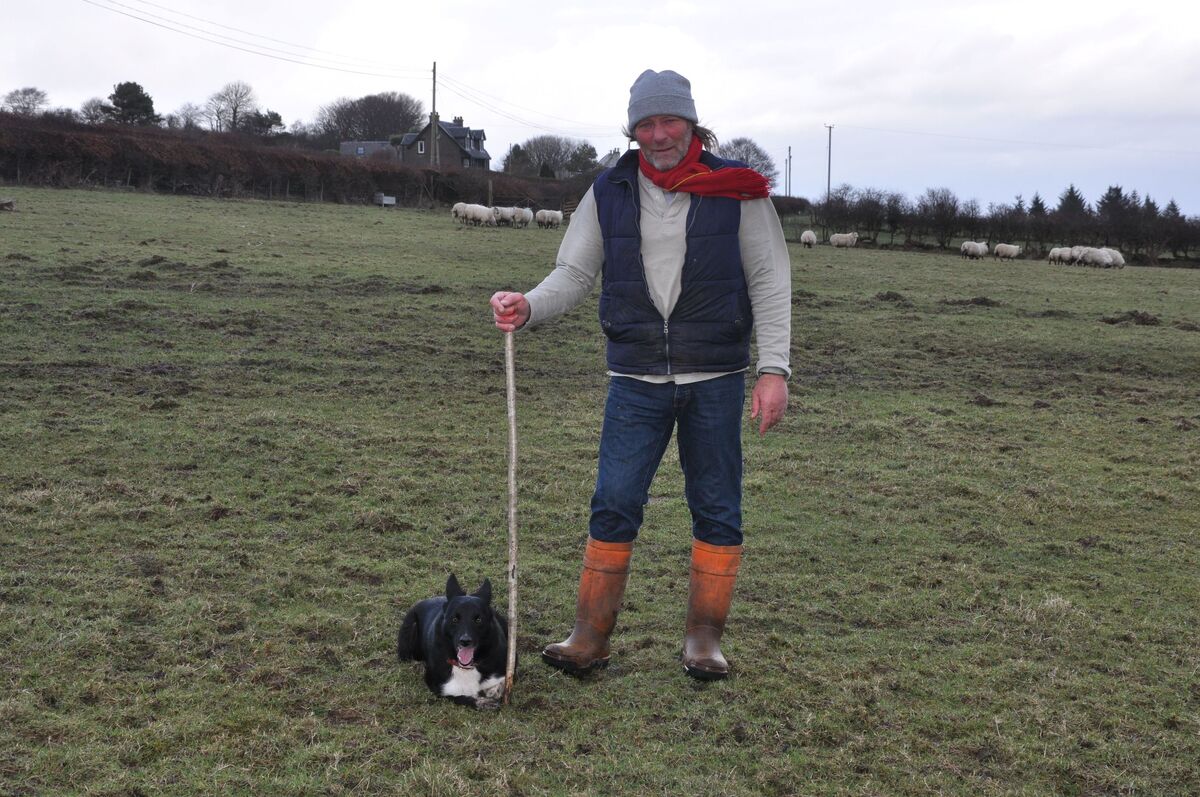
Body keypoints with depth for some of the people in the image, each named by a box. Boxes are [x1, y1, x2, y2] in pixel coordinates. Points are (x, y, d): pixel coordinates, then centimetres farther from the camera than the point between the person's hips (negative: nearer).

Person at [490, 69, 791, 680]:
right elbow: (574, 273, 5)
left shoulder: (736, 189, -2)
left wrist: (774, 368, -7)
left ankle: (704, 637, 21)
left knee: (716, 511, 7)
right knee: (614, 506, -1)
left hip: (715, 378, 0)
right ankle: (590, 636, 9)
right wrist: (528, 306, -16)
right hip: (636, 378, 1)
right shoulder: (609, 193, 3)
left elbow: (769, 283, 0)